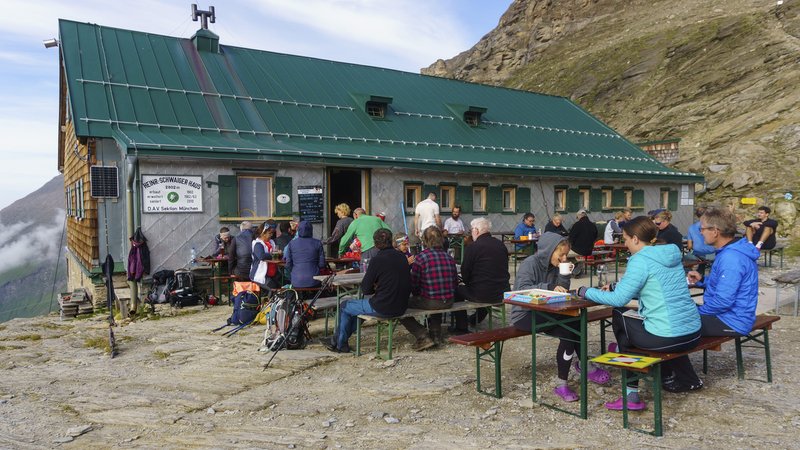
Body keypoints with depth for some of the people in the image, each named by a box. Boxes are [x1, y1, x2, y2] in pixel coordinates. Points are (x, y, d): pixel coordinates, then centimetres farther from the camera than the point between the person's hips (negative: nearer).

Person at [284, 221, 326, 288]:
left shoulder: (291, 243, 0)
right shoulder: (317, 243, -2)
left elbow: (288, 264, 2)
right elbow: (322, 264, -1)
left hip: (297, 281, 1)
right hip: (313, 281, -1)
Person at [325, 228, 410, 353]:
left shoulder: (377, 260, -17)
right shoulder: (402, 257, 3)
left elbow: (365, 289, -13)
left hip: (383, 308, -7)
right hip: (401, 308, 7)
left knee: (344, 306, 17)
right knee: (361, 304, 31)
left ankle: (340, 344, 30)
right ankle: (341, 339, 40)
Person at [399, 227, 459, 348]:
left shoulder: (421, 258, -11)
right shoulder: (448, 256, 5)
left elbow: (414, 285, -6)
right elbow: (455, 283, 11)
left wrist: (418, 296, 15)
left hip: (430, 302, -6)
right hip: (449, 302, 6)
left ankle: (423, 337, 3)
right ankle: (436, 335, 32)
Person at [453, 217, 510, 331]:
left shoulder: (472, 247, -12)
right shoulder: (501, 245, 6)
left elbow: (465, 275, -6)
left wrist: (469, 283, 15)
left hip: (482, 295, -7)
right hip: (503, 293, 7)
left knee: (457, 290, 13)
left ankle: (462, 329, 18)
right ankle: (476, 319, 54)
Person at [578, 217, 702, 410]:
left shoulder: (641, 260, -14)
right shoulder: (671, 255, 11)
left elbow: (619, 299, -13)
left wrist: (585, 292, -1)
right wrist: (616, 287, 21)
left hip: (667, 337, -8)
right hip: (693, 333, 8)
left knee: (619, 316, 15)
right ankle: (686, 378, 38)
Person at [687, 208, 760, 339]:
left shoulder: (730, 258, -25)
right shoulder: (730, 251, 9)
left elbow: (723, 301, -28)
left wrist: (697, 311, -14)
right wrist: (701, 280, 4)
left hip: (731, 323, -10)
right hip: (729, 314, 10)